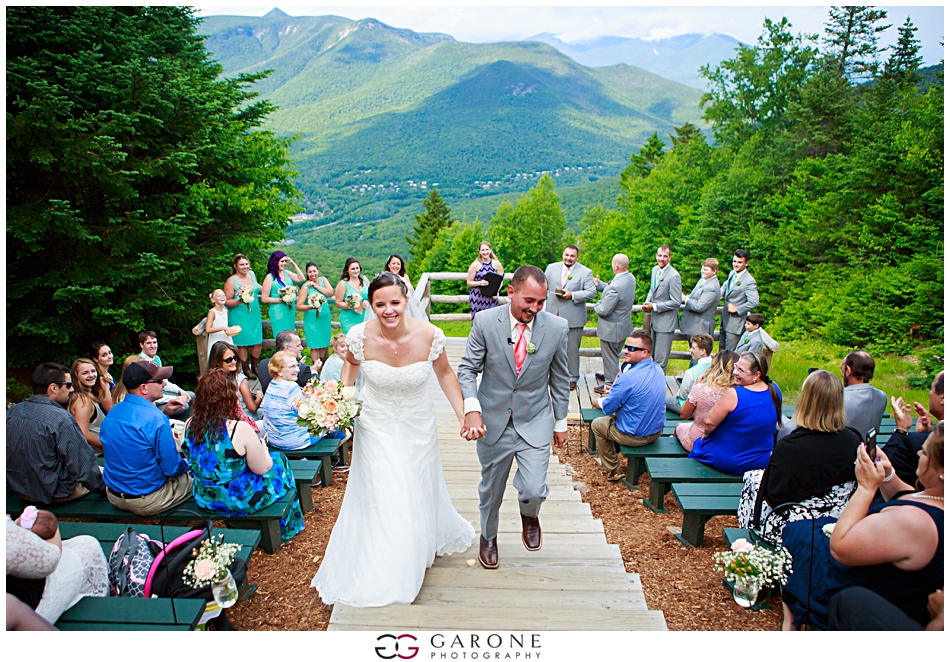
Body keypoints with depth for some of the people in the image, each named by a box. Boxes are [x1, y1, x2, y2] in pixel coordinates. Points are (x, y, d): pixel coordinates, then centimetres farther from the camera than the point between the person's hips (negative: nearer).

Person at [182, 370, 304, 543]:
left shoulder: (190, 426, -10)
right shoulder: (239, 429, -27)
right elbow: (262, 469, -17)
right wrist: (262, 448, 4)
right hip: (240, 501, -6)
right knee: (279, 460, 19)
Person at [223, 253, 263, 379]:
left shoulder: (252, 274, 7)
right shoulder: (231, 281, -12)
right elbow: (226, 302, -11)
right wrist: (240, 300, -25)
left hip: (254, 315, 6)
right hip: (239, 318, -6)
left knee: (257, 342, 8)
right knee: (243, 344, -1)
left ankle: (255, 367, 25)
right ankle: (246, 370, 13)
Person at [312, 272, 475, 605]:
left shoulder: (430, 335, -23)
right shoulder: (360, 336, -22)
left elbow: (444, 373, -3)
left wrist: (464, 415, -5)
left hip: (418, 426, 1)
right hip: (376, 426, -1)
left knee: (419, 489, 20)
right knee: (379, 498, 6)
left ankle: (428, 541, 52)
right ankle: (379, 571, 30)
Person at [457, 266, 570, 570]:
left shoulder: (557, 327, -8)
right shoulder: (485, 322, -13)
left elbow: (560, 379, 3)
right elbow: (467, 368, -7)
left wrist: (561, 422, 8)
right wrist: (472, 409, -23)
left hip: (535, 422, 0)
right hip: (493, 422, 0)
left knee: (533, 490, -12)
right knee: (491, 488, 16)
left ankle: (529, 516, 27)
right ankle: (488, 537, 47)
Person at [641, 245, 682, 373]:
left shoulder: (673, 276, -21)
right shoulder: (655, 270, 4)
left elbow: (676, 302, -21)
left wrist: (654, 306, -18)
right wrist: (647, 302, -1)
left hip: (665, 321, -8)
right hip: (654, 318, 8)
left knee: (661, 358, 0)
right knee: (654, 354, 22)